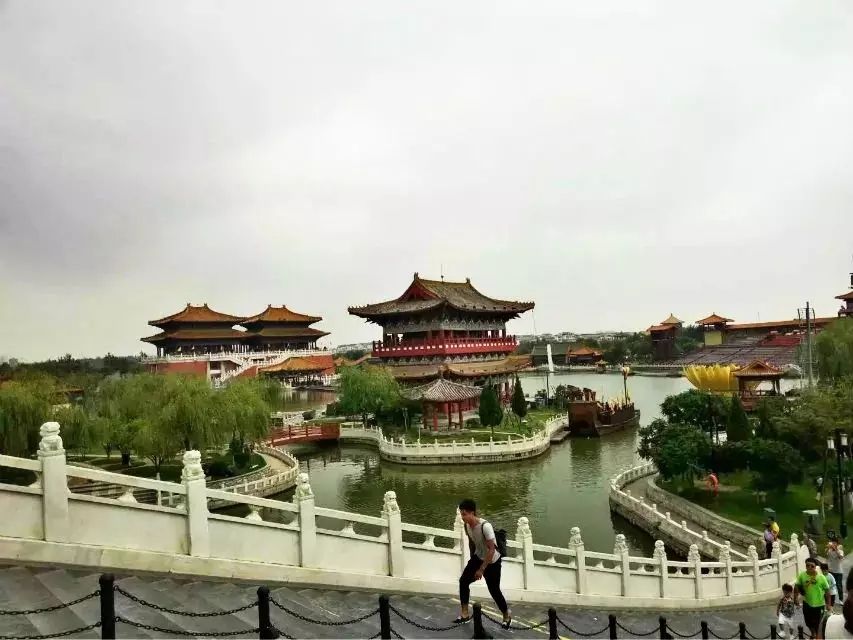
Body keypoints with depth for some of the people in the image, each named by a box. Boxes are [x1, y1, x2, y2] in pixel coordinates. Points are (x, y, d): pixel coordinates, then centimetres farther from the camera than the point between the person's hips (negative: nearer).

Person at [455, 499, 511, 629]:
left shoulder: (485, 526, -34)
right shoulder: (467, 525, -11)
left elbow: (492, 549, -30)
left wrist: (481, 570, -26)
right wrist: (472, 559, 18)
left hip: (492, 562, -6)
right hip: (478, 558, 6)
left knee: (494, 590, 3)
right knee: (463, 580, -4)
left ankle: (507, 615, 30)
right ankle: (465, 614, 10)